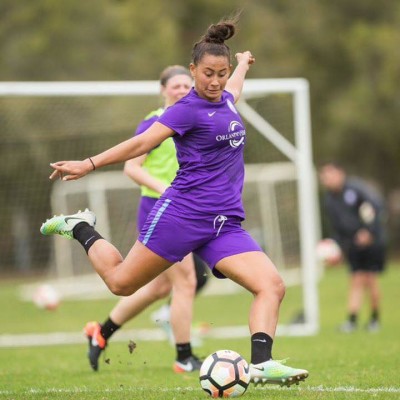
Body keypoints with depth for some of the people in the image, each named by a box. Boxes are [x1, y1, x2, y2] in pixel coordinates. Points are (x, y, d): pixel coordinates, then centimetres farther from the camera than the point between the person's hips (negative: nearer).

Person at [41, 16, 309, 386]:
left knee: (272, 286, -14)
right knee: (121, 282, 1)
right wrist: (89, 165, -22)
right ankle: (82, 229, 28)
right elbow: (142, 143, -14)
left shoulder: (225, 101, 14)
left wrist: (244, 62, 61)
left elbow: (232, 86, 40)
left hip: (226, 224, 6)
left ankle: (261, 363, -23)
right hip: (183, 213, -6)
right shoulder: (188, 109, -8)